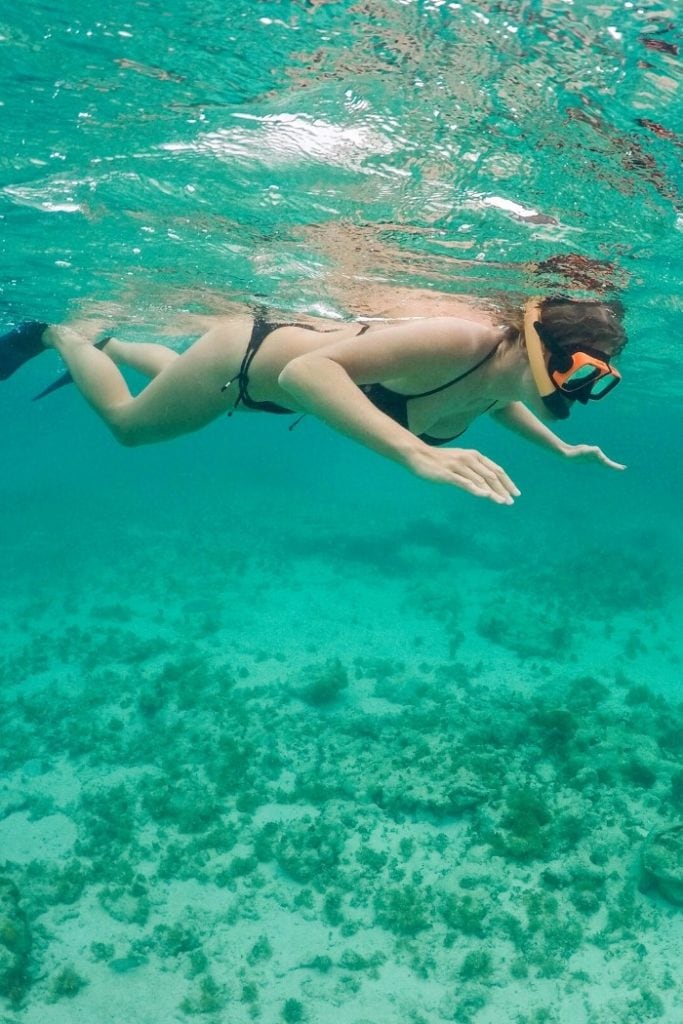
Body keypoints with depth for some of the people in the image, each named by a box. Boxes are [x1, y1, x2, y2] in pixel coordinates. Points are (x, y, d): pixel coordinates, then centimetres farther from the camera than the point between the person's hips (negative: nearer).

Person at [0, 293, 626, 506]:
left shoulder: (505, 366, -16)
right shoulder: (462, 340, -41)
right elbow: (306, 371, -50)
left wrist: (560, 448, 3)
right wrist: (419, 452, -62)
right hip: (254, 351, -7)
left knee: (172, 380, 36)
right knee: (126, 421, 19)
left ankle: (104, 341, 60)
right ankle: (60, 334, 42)